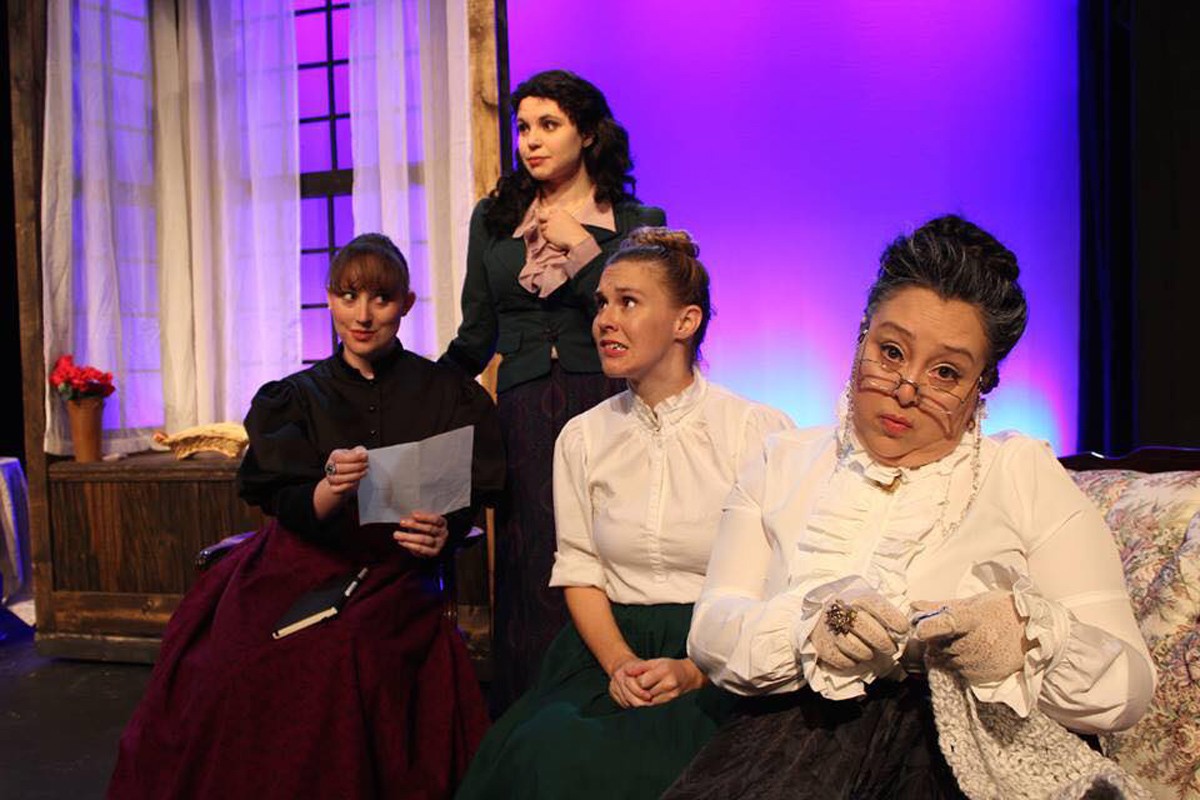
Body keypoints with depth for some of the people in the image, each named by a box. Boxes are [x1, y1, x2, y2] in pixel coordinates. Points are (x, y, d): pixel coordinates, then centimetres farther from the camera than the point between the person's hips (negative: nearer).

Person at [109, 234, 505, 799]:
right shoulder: (296, 397, 8)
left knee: (346, 657, -29)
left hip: (395, 576, -1)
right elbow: (289, 510, -2)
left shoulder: (446, 393, 6)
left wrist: (444, 532, -17)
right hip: (305, 566, 2)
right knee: (235, 664, -23)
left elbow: (468, 500, 6)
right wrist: (332, 488, -24)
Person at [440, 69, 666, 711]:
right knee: (530, 574, 2)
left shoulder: (639, 222, 7)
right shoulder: (493, 218, 14)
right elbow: (477, 334, 19)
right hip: (524, 415, 2)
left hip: (607, 408, -2)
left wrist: (581, 247, -7)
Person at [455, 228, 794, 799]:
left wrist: (693, 670, -16)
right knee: (541, 746, -23)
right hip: (608, 648, 3)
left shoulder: (758, 431, -5)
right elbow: (579, 571, 6)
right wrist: (619, 662, -11)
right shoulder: (582, 438, 9)